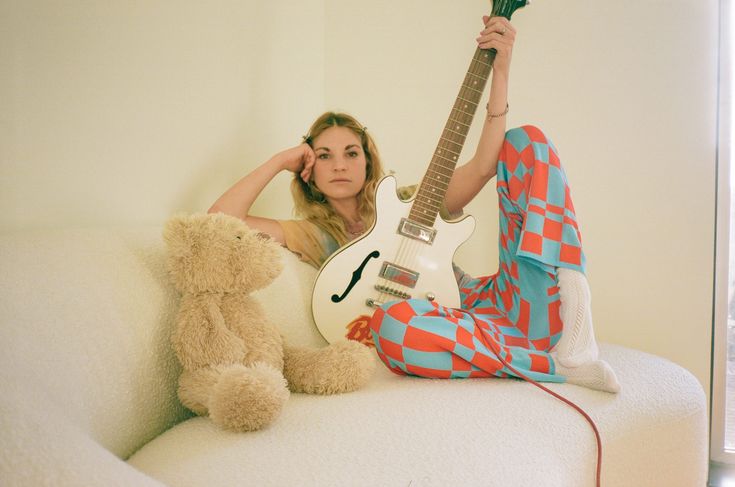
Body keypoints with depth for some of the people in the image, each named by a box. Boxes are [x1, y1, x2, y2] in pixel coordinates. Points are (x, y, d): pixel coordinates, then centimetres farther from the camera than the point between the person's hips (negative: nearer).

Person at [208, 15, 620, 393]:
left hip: (503, 303, 4)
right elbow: (220, 219, -3)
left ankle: (571, 304, -28)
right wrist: (280, 160, 3)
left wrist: (500, 71, -10)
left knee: (526, 142, -6)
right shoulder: (315, 236, 10)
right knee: (392, 322, -43)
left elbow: (483, 167, -3)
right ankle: (557, 364, -27)